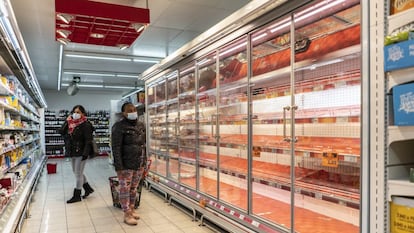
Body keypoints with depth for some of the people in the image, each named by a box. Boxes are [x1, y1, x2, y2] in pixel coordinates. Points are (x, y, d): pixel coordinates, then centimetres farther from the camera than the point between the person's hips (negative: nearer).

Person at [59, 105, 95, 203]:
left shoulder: (85, 124, -12)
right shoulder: (70, 123, 10)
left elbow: (88, 140, -17)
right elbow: (61, 131, 3)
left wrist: (86, 153, -23)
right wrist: (67, 121, -3)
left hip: (80, 152, -8)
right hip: (72, 152, 8)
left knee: (78, 173, -1)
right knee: (76, 172, 17)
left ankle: (77, 196, 10)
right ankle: (88, 188, 32)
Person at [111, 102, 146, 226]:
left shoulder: (141, 125, 9)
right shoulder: (119, 127, -12)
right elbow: (116, 148, -15)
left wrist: (144, 161, 13)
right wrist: (118, 166, -19)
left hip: (139, 164, 6)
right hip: (126, 165, -6)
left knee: (134, 188, 16)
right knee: (125, 189, 3)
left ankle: (132, 209, 31)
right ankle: (127, 214, 13)